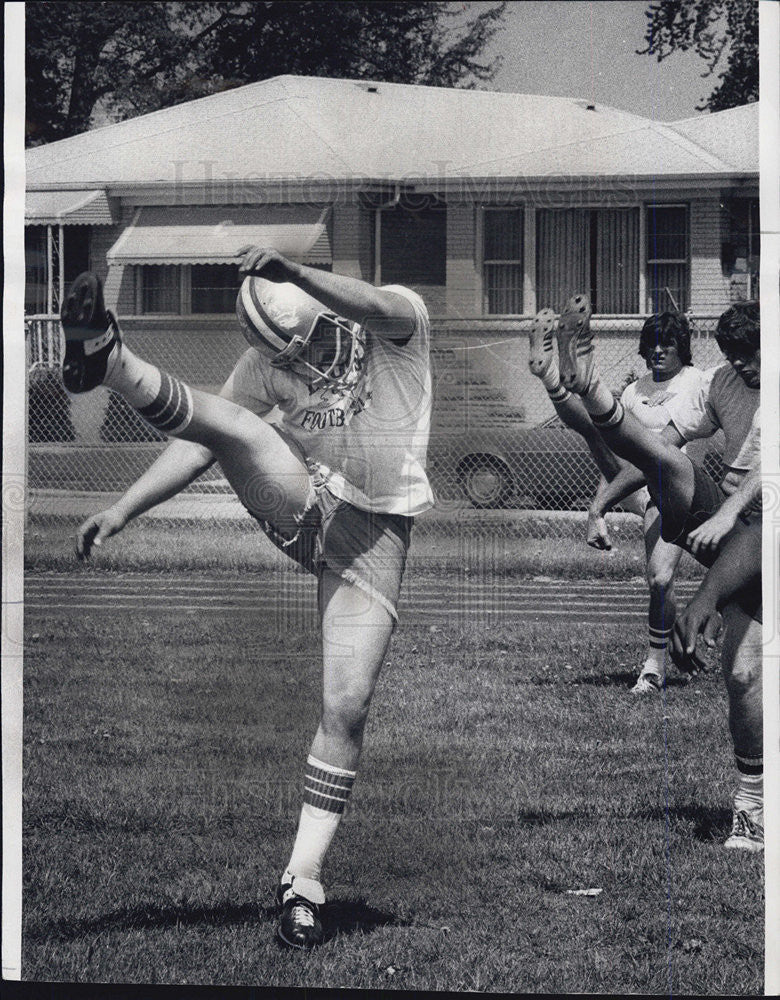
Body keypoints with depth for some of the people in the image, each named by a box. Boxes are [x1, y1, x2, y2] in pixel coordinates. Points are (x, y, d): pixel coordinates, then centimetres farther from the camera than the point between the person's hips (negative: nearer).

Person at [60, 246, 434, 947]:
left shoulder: (398, 323, -12)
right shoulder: (267, 362, -4)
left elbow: (378, 310, -36)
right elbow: (199, 444, 1)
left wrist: (288, 274, -53)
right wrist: (124, 510, -7)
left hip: (374, 532, -2)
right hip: (298, 503, 2)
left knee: (347, 706, -9)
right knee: (231, 424, -26)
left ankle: (303, 880, -4)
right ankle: (107, 361, -50)